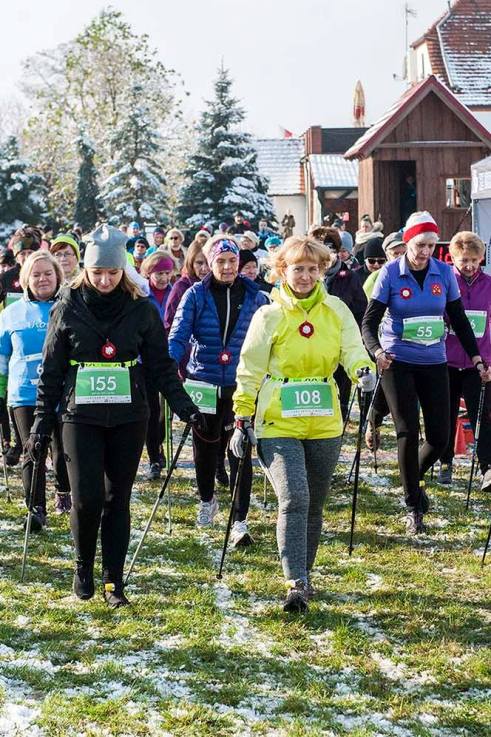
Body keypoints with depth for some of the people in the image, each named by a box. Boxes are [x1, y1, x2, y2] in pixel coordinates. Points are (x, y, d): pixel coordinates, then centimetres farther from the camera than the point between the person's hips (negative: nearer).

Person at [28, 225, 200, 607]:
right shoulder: (68, 308, 0)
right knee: (87, 499, -7)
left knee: (118, 499, 5)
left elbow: (161, 366, 5)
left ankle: (114, 580, 13)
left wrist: (184, 406, -5)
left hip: (128, 418, 1)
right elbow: (51, 369, 5)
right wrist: (43, 420, 2)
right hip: (81, 417, -1)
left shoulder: (141, 310, 1)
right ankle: (83, 567, 17)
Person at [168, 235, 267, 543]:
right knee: (205, 447, 16)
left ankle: (240, 521, -1)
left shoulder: (255, 297, 2)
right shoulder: (196, 295, -3)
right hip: (204, 385, 1)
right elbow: (178, 336, -8)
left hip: (242, 387, -1)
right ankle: (207, 500, 42)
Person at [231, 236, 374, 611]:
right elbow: (249, 371, 1)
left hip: (325, 424, 4)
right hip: (279, 425, -3)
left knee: (314, 505, 13)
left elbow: (352, 348, -5)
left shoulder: (336, 310, 6)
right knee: (294, 499, -17)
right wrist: (242, 418, -3)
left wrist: (364, 370, -27)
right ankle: (297, 584, -18)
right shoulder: (269, 316, -2)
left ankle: (304, 572, 30)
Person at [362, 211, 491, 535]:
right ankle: (414, 508, 7)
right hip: (398, 362, -3)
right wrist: (377, 351, -27)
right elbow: (370, 321, -8)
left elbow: (459, 320, 8)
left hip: (434, 362, 3)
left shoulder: (444, 273, 0)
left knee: (440, 436, 1)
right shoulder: (391, 273, -8)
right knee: (409, 432, -6)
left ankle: (416, 478, 33)